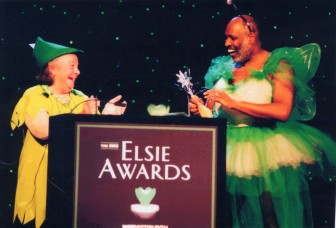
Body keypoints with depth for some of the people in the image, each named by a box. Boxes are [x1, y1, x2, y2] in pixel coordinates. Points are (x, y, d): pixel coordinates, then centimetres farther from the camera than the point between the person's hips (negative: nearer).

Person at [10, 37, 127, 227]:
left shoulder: (81, 98, 12)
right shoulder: (34, 96, -3)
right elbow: (42, 130, -20)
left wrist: (106, 114, -13)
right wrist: (79, 117, -20)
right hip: (42, 179, -4)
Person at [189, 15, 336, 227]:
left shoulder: (278, 64, -4)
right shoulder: (225, 68, 12)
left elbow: (283, 111, -20)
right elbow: (213, 112, 17)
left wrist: (232, 102, -20)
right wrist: (201, 108, -7)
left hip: (267, 155, -4)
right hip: (229, 152, 5)